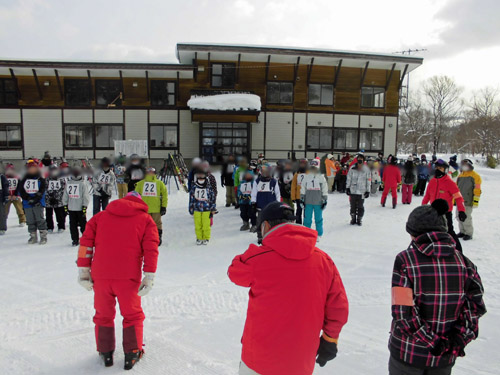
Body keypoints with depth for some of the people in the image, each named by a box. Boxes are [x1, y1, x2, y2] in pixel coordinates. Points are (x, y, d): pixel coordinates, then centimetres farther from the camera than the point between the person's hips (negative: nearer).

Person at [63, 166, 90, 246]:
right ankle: (75, 240, 17)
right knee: (73, 225, 9)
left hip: (80, 208, -2)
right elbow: (65, 195, 7)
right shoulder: (68, 183, 3)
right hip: (71, 208, 2)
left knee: (83, 224, 6)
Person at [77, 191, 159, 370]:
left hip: (100, 276, 2)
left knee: (103, 315, 21)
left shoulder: (101, 216, 16)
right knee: (132, 315, 16)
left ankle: (105, 353, 30)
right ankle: (132, 354, 19)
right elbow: (151, 249, -2)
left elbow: (86, 242, 8)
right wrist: (149, 277, -5)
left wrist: (83, 269, 9)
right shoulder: (145, 219, 9)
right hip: (128, 277, -2)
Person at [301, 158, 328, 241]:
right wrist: (302, 199, 5)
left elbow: (325, 190, 4)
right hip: (308, 202, 1)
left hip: (318, 202, -1)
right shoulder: (306, 177, 6)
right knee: (307, 218, 6)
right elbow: (302, 189, 9)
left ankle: (319, 235, 18)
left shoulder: (321, 177, 2)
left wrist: (325, 201, 1)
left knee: (318, 219, 7)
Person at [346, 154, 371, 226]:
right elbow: (349, 178, 8)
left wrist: (368, 191, 1)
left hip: (362, 191, -1)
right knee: (353, 206, 8)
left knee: (360, 206, 4)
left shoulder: (366, 169, -1)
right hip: (353, 190, 1)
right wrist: (347, 187, 6)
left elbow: (368, 181, 3)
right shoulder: (352, 168, 2)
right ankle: (353, 219, 22)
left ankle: (359, 219, 17)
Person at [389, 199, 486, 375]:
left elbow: (403, 312, -21)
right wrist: (456, 343, -6)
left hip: (407, 353, -3)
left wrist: (430, 340, -12)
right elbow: (474, 309, -4)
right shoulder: (463, 261, -4)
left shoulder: (405, 260, -17)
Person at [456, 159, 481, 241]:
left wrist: (476, 200, -14)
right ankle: (462, 232, 23)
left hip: (468, 201, -7)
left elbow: (477, 189, -9)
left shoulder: (475, 176, -4)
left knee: (466, 217, -6)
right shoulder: (460, 176, 16)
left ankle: (469, 233, 7)